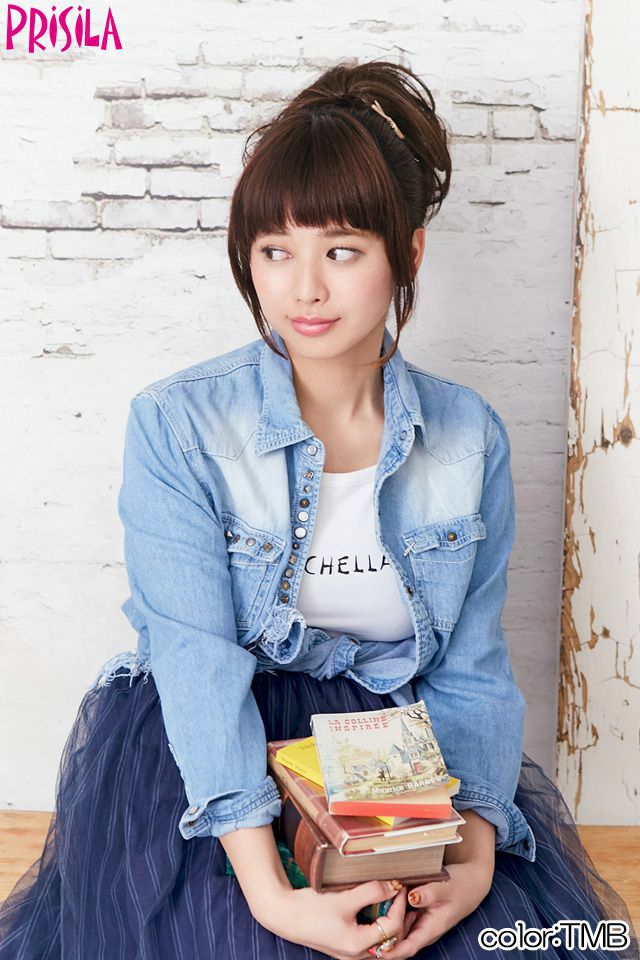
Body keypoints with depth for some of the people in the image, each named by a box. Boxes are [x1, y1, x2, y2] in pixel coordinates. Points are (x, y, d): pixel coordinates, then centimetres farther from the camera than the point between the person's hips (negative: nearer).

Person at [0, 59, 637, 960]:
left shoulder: (470, 436, -1)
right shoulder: (177, 426, -10)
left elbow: (471, 668, -1)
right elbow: (198, 658, -18)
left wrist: (476, 844, -18)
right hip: (199, 754, -2)